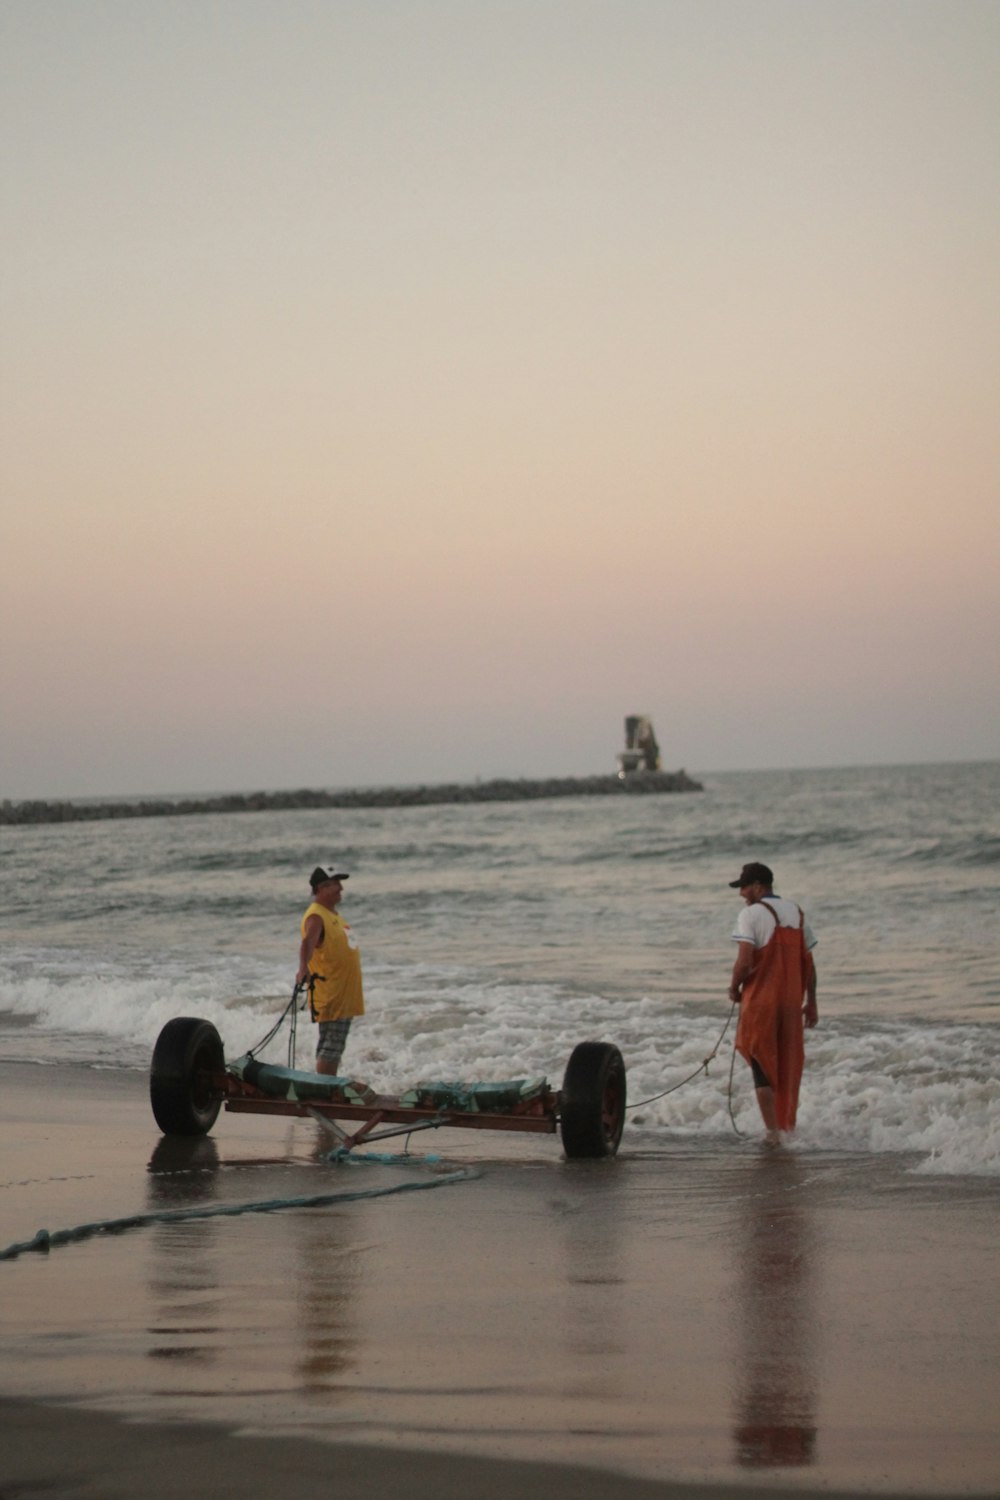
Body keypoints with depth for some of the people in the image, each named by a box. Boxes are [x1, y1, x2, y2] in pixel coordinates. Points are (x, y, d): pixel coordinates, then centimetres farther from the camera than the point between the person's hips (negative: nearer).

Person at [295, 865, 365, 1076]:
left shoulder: (334, 914, 16)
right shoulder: (316, 916, -15)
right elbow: (307, 943, -33)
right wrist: (303, 969, -50)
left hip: (346, 993, 9)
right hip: (330, 994, -9)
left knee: (336, 1046, 12)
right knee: (330, 1046, -11)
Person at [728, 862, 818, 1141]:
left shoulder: (751, 914, -10)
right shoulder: (797, 914, 10)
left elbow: (745, 961, -18)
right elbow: (809, 964, 10)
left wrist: (734, 988, -1)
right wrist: (811, 1003, 15)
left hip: (760, 1000, -5)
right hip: (791, 1001, 5)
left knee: (763, 1068, 2)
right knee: (788, 1066, 17)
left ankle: (772, 1132, -3)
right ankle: (787, 1126, 21)